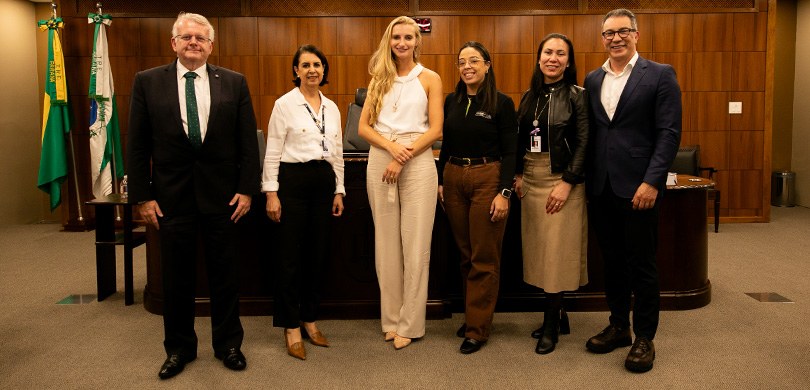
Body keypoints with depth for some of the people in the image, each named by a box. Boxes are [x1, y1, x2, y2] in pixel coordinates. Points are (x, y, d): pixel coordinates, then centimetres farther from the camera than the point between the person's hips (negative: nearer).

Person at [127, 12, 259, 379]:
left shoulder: (234, 83, 2)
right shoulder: (147, 82, 1)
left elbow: (248, 141, 1)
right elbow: (137, 144, 1)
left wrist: (246, 188, -4)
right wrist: (142, 195, -3)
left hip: (222, 194, 0)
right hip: (171, 195, 0)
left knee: (225, 274, 10)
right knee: (176, 277, 11)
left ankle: (228, 344, 27)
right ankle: (179, 348, 29)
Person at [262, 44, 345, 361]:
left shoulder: (332, 107, 12)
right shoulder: (285, 104, -4)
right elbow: (272, 152, -6)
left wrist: (339, 190, 12)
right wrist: (271, 193, -11)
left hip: (324, 181, 5)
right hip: (293, 180, -5)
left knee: (317, 254, 10)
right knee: (291, 255, 0)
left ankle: (309, 320, 24)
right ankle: (291, 328, 11)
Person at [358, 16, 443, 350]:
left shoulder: (430, 79, 6)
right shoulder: (379, 79, 14)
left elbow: (435, 129, -2)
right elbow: (363, 127, 7)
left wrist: (402, 159, -12)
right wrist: (390, 146, -12)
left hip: (417, 161, -3)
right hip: (380, 160, 3)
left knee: (415, 244, -3)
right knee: (386, 241, 6)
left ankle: (410, 323, 8)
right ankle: (391, 318, 17)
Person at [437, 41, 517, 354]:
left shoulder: (502, 103, -4)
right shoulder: (451, 101, 9)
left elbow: (509, 152, -6)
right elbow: (446, 145, 14)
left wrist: (504, 192, -14)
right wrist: (440, 182, 9)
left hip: (487, 179, -4)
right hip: (454, 178, 5)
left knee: (484, 258, 0)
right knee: (465, 254, 12)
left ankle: (478, 328, 9)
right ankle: (471, 315, 26)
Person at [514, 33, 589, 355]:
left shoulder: (577, 96, -5)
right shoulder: (530, 96, 12)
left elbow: (584, 143, -10)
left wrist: (567, 182, -17)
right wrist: (518, 174, 3)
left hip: (561, 179, -6)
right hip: (530, 179, 6)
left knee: (556, 252, -2)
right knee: (538, 249, 9)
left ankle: (551, 325, 10)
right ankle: (557, 316, 23)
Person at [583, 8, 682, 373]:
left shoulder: (660, 75, -3)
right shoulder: (592, 79, 11)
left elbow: (669, 133, -8)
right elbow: (590, 133, 12)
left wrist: (651, 182, -16)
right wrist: (586, 181, 5)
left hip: (638, 188, -4)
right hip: (600, 188, 4)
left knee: (641, 264, 5)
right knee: (612, 261, 14)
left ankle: (644, 338, 19)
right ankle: (618, 326, 29)